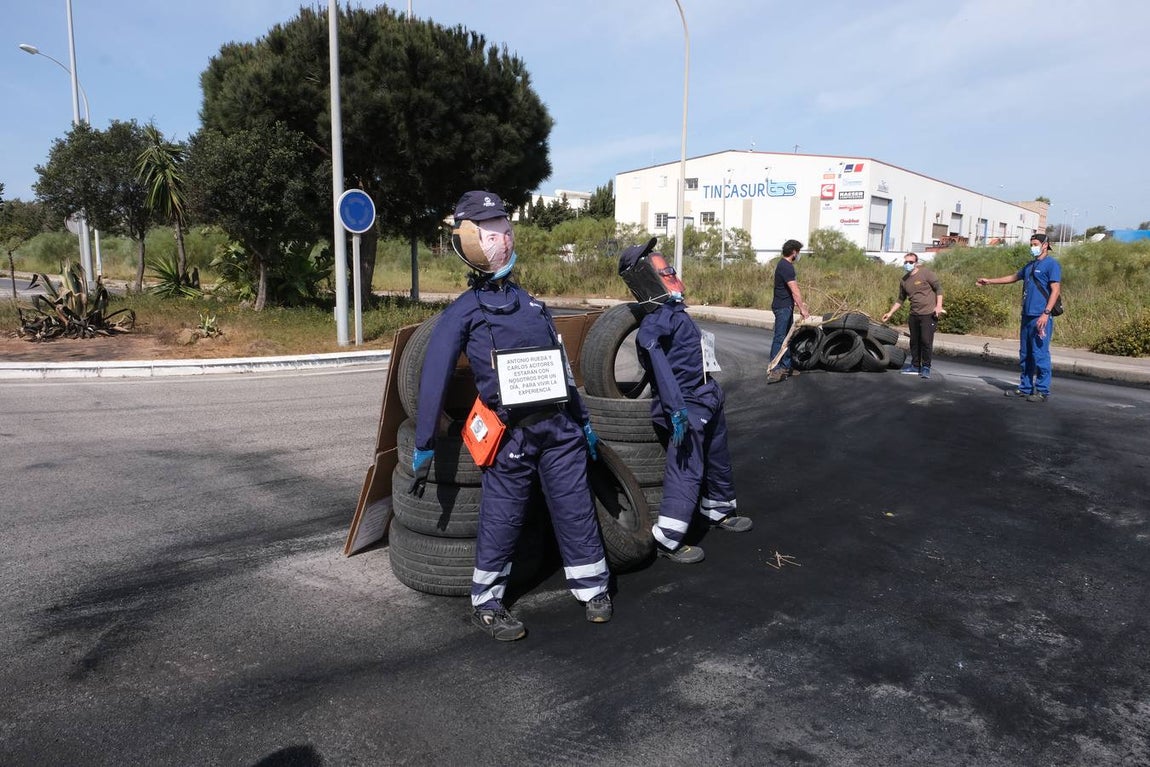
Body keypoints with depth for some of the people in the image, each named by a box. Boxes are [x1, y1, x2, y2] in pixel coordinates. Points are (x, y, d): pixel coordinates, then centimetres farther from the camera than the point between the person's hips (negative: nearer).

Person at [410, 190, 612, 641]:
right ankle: (485, 604, 22)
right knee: (501, 519, 4)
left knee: (575, 509, 8)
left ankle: (592, 589, 25)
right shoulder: (463, 311, 1)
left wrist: (583, 420, 21)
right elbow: (434, 379, -4)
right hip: (512, 431, -4)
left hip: (559, 425, 5)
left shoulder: (531, 303, 19)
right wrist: (424, 446, -7)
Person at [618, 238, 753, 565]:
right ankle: (667, 539, 2)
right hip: (687, 404, -10)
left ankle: (719, 511, 43)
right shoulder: (656, 320, -21)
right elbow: (656, 358, -35)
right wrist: (676, 409, -41)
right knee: (687, 471, -7)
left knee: (717, 460, 23)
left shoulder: (673, 309, 10)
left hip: (706, 396, 10)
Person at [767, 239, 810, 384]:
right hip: (782, 307, -11)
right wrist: (802, 308, -24)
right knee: (780, 337, -11)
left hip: (786, 306, 11)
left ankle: (786, 367, 22)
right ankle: (773, 371, -12)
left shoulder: (785, 265, 15)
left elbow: (793, 287, 25)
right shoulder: (786, 267, -18)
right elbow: (794, 290, -23)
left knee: (787, 337, 15)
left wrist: (800, 302, 31)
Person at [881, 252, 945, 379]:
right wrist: (890, 313, 15)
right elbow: (900, 300, 21)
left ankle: (926, 368, 1)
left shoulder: (925, 273, -6)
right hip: (914, 315, 6)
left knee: (926, 341, -8)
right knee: (914, 342, 10)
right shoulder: (904, 281, 11)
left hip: (929, 314, -6)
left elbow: (938, 288, -5)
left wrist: (939, 306, -14)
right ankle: (915, 366, 21)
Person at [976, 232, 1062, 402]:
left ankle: (1042, 391, -2)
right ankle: (1025, 388, 18)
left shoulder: (1052, 265, -6)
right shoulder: (1030, 265, 19)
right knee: (1025, 355, 11)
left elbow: (1056, 290, -13)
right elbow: (1013, 277, 35)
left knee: (1040, 355, -8)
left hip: (1041, 317, -9)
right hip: (1027, 315, 9)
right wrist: (989, 281, 35)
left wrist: (1046, 313, -22)